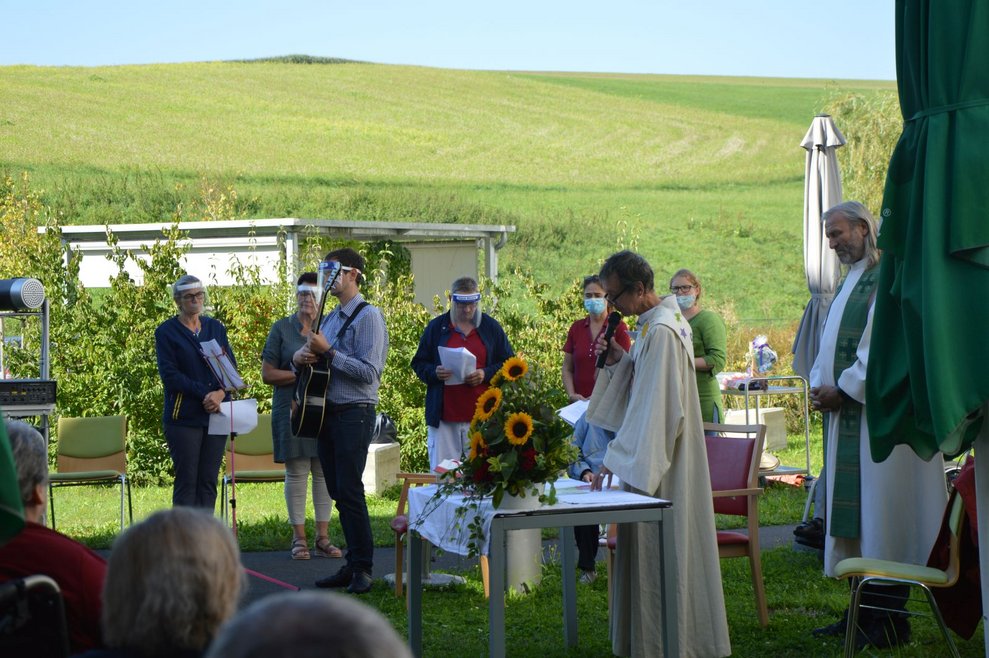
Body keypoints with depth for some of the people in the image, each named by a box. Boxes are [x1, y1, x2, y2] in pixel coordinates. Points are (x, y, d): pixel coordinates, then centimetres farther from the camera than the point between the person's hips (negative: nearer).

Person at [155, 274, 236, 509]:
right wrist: (204, 394, -16)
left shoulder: (216, 328, 15)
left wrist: (220, 393, -12)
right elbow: (169, 374, -8)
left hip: (216, 414, 4)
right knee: (186, 481, -5)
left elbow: (231, 366, 8)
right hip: (184, 417, -4)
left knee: (208, 481, 3)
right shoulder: (166, 332, 1)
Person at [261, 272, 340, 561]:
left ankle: (323, 537, 7)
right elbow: (267, 374, 0)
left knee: (324, 471, 2)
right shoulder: (281, 328, 5)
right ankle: (299, 538, 5)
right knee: (296, 472, -1)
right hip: (292, 409, -2)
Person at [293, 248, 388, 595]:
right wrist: (300, 357, 0)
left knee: (349, 491, -10)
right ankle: (351, 565, 14)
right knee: (338, 493, 9)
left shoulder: (368, 316, -8)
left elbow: (369, 372, -17)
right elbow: (315, 358, 23)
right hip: (327, 414, 8)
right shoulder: (331, 318, 18)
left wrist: (328, 352, -18)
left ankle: (363, 569, -4)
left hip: (354, 413, -8)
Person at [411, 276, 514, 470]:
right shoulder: (436, 327, 8)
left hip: (481, 416, 0)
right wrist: (434, 372, -10)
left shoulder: (491, 327, 9)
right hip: (444, 416, 0)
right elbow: (418, 364, 12)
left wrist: (485, 374, -9)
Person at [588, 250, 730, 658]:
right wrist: (620, 359, 3)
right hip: (654, 458, 10)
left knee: (657, 552, -4)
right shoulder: (659, 321, 10)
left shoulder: (661, 332, -21)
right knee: (649, 552, 14)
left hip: (659, 462, -10)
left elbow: (654, 409, -25)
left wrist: (615, 459, -24)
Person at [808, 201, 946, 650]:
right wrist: (820, 385, 6)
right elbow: (833, 343, 23)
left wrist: (843, 389, -15)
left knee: (882, 511, -7)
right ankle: (865, 610, 14)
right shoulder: (853, 280, 20)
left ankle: (890, 620, -4)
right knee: (853, 511, 9)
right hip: (849, 415, 9)